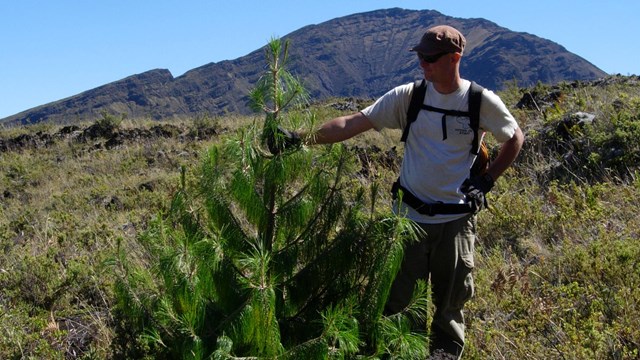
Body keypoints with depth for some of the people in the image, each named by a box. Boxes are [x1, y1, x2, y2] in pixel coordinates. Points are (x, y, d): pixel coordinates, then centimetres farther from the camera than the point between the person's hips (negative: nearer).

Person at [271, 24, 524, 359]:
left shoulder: (481, 101, -7)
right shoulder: (408, 96, -6)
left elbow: (515, 138, 9)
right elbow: (352, 123, -11)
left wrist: (487, 179, -1)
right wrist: (303, 138, -21)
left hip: (456, 219, 0)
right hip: (410, 217, 1)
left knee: (450, 303, 15)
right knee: (394, 298, 11)